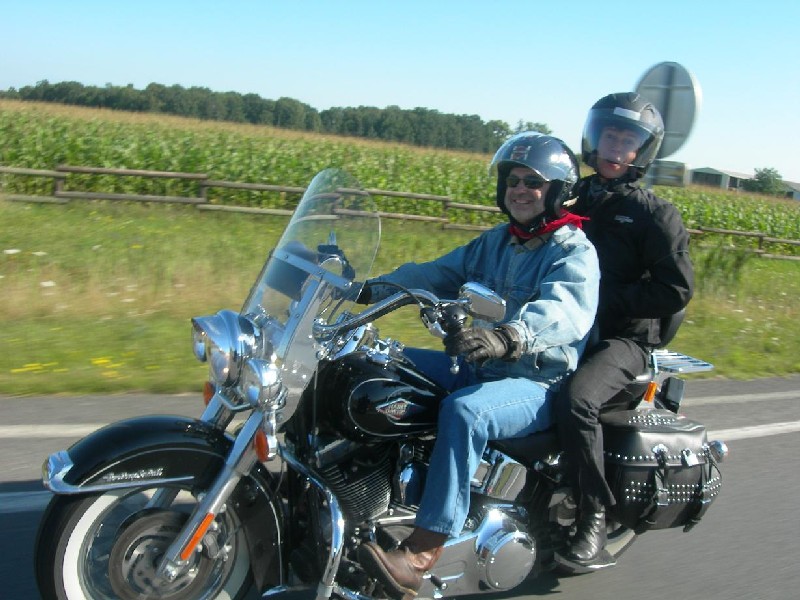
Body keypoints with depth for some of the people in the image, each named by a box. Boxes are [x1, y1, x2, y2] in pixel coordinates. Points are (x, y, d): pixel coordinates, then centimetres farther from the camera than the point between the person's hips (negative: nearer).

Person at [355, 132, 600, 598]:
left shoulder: (575, 250, -10)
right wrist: (373, 288, -5)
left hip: (540, 384, -8)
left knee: (465, 410, -37)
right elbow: (438, 273, 10)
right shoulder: (494, 242, 15)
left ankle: (422, 552, -36)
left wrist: (507, 337, -49)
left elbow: (566, 310, -30)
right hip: (479, 368, 8)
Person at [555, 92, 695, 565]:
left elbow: (677, 291, -9)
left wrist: (607, 297, -18)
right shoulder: (572, 199, 15)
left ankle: (596, 516, -15)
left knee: (576, 400, -32)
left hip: (623, 337, -6)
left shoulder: (656, 215, -1)